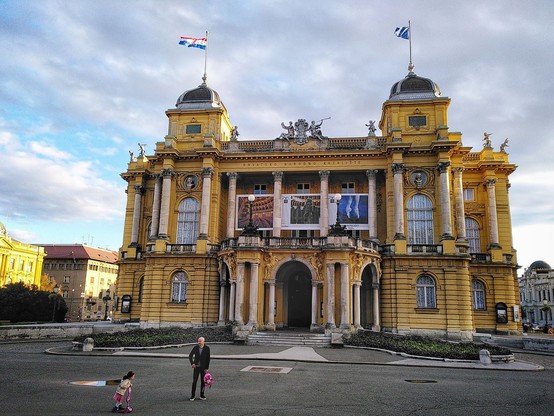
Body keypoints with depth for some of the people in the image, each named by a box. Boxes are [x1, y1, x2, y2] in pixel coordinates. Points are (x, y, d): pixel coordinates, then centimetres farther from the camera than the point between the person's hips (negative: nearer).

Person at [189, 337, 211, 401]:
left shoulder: (207, 348, -10)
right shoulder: (195, 347, -7)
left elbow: (208, 358, -7)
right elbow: (190, 356, 1)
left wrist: (207, 368, -10)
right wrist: (192, 363, -14)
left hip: (203, 367, 0)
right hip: (196, 367, 1)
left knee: (203, 382, 5)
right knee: (194, 381, 0)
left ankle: (202, 395, 16)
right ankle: (193, 395, 11)